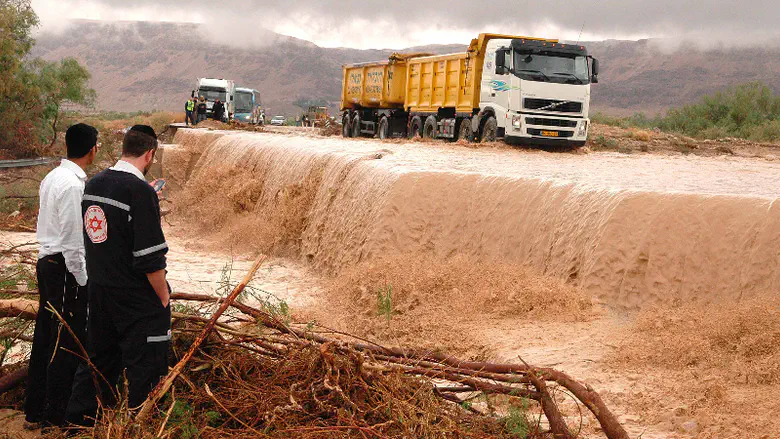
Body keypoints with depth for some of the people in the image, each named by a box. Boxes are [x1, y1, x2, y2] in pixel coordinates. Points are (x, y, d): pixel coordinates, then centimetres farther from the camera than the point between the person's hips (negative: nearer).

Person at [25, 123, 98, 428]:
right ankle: (57, 414, 8)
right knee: (67, 341, 0)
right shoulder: (72, 184, -19)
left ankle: (35, 411, 23)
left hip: (47, 263, 10)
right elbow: (72, 240, -20)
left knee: (45, 337, 14)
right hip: (65, 268, -10)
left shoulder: (53, 177, 11)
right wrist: (82, 280, -14)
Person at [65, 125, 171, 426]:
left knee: (100, 357, 22)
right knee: (145, 367, 6)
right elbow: (150, 258, -22)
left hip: (98, 290, 8)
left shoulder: (93, 184, 3)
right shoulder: (140, 190, -21)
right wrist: (163, 297, -10)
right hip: (137, 300, -8)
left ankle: (78, 418, 31)